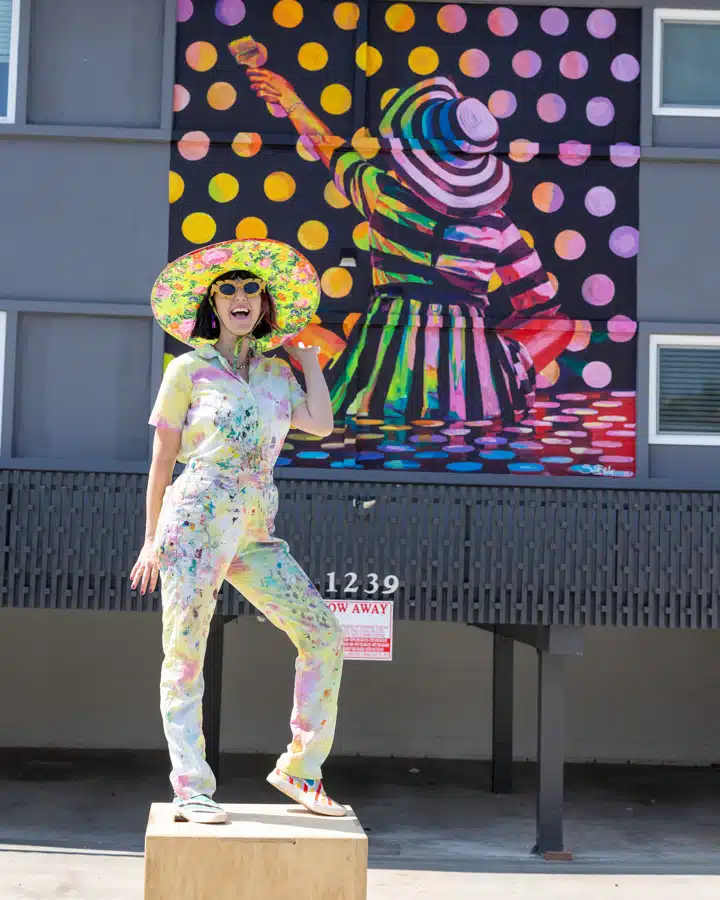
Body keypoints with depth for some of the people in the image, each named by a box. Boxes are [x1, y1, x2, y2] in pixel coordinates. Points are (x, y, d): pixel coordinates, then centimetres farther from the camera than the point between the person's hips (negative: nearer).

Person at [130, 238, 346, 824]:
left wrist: (307, 356, 13)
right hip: (198, 517, -5)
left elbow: (320, 425, 3)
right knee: (185, 654, -5)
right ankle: (191, 787, 1)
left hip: (257, 528, 5)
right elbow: (163, 457, 5)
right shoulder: (190, 368, 4)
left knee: (324, 636, -2)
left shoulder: (277, 371, 17)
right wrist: (152, 539, 3)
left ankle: (299, 767, 7)